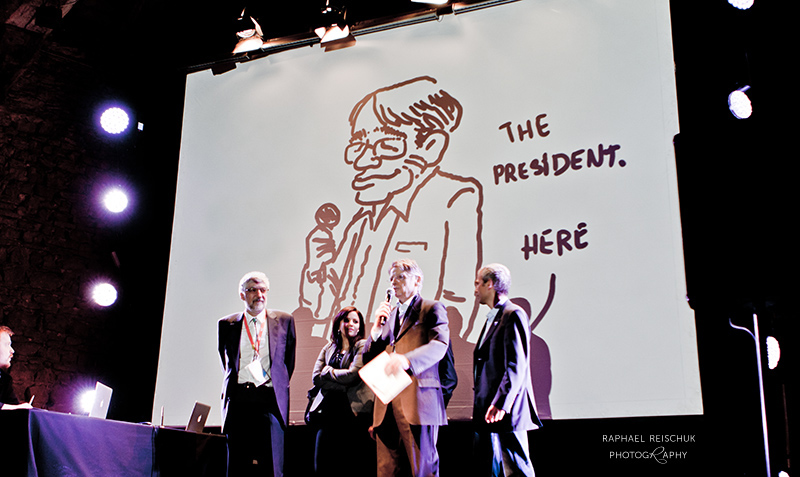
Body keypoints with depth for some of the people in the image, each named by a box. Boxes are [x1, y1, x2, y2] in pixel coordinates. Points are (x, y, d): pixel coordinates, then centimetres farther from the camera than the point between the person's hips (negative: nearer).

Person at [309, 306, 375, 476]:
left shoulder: (363, 346, 3)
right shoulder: (328, 349, 18)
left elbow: (353, 375, -11)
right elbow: (316, 378, 6)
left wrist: (328, 371, 3)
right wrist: (342, 384, -6)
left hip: (353, 412, -4)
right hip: (329, 412, 5)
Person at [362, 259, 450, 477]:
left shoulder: (432, 309, 5)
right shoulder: (388, 315, 23)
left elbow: (439, 345, -13)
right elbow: (369, 359, 19)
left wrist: (407, 359, -30)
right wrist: (377, 328, 2)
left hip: (417, 402, -5)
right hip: (387, 406, 6)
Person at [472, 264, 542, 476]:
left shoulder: (513, 315, -11)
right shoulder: (492, 317, 19)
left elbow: (516, 365, -19)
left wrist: (500, 403, -24)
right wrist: (484, 406, 19)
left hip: (506, 412, -10)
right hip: (487, 412, 10)